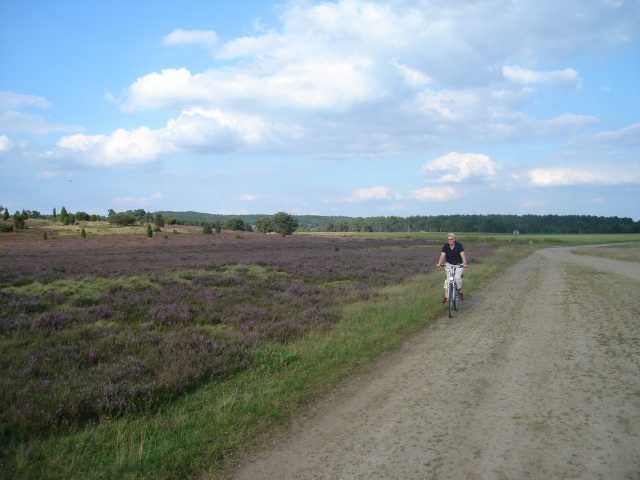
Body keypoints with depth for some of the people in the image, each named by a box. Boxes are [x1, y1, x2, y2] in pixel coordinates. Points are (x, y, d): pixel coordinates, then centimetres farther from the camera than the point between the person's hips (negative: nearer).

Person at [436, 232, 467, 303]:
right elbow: (442, 256, -18)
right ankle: (446, 296, -14)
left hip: (459, 264, -2)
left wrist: (464, 263, -40)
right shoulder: (445, 246, -7)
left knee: (457, 277, -23)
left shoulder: (459, 245, -13)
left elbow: (462, 255, -24)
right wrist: (439, 263, -36)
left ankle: (460, 291, 4)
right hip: (449, 264, 2)